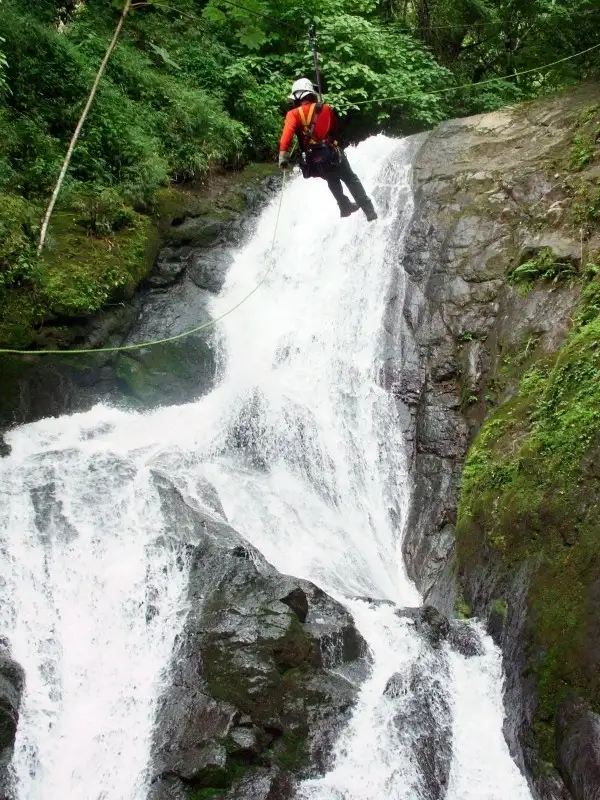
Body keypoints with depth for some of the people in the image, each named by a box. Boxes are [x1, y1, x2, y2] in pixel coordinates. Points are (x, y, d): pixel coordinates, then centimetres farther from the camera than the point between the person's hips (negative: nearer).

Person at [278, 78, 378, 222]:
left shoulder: (293, 114, 0)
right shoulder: (326, 108, 7)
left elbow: (287, 133, -17)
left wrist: (283, 155, -21)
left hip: (313, 161, 1)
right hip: (333, 154, 0)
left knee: (332, 180, 32)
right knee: (352, 181, 16)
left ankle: (345, 207, 33)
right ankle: (370, 212, 10)